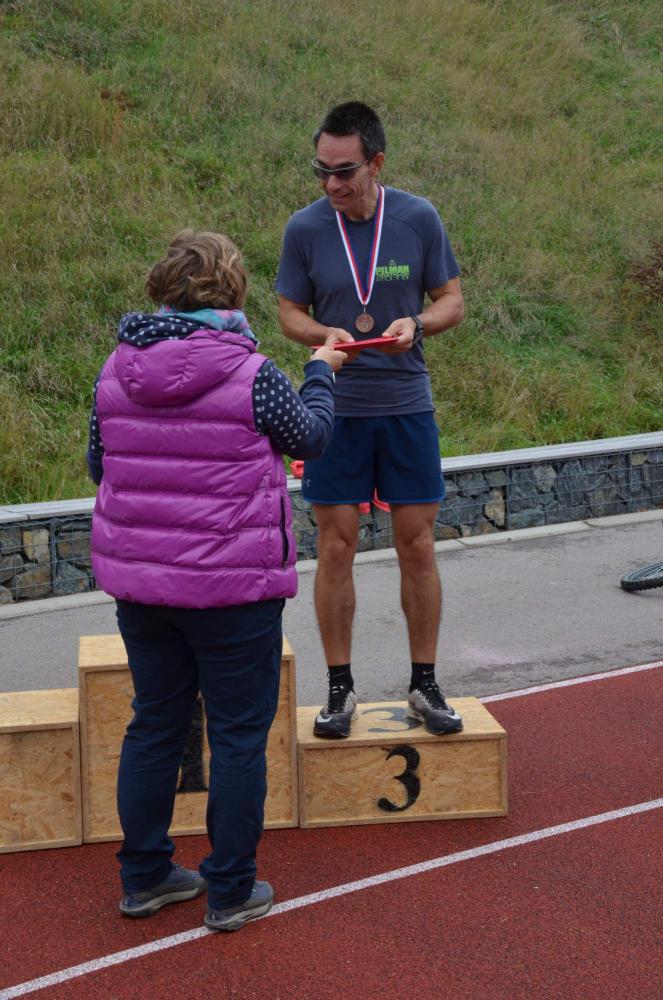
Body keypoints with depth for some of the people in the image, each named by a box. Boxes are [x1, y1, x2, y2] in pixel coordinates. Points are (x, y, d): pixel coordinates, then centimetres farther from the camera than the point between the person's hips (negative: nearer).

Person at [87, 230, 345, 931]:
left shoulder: (116, 372, -1)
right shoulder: (250, 374, -16)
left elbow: (98, 464, 10)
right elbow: (309, 437, 2)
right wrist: (321, 373, 20)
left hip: (136, 579, 5)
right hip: (233, 584, -5)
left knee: (154, 722, 18)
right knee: (239, 733, 8)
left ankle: (143, 877, 27)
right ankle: (231, 891, 16)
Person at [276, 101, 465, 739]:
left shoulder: (418, 218, -3)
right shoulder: (305, 228, -4)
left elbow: (452, 300, 4)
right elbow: (289, 312, 5)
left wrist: (416, 324, -17)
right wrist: (323, 334, -16)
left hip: (407, 406, 1)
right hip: (336, 408, 0)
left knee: (417, 547, 5)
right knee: (336, 549, 2)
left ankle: (424, 686, 19)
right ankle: (340, 689, 15)